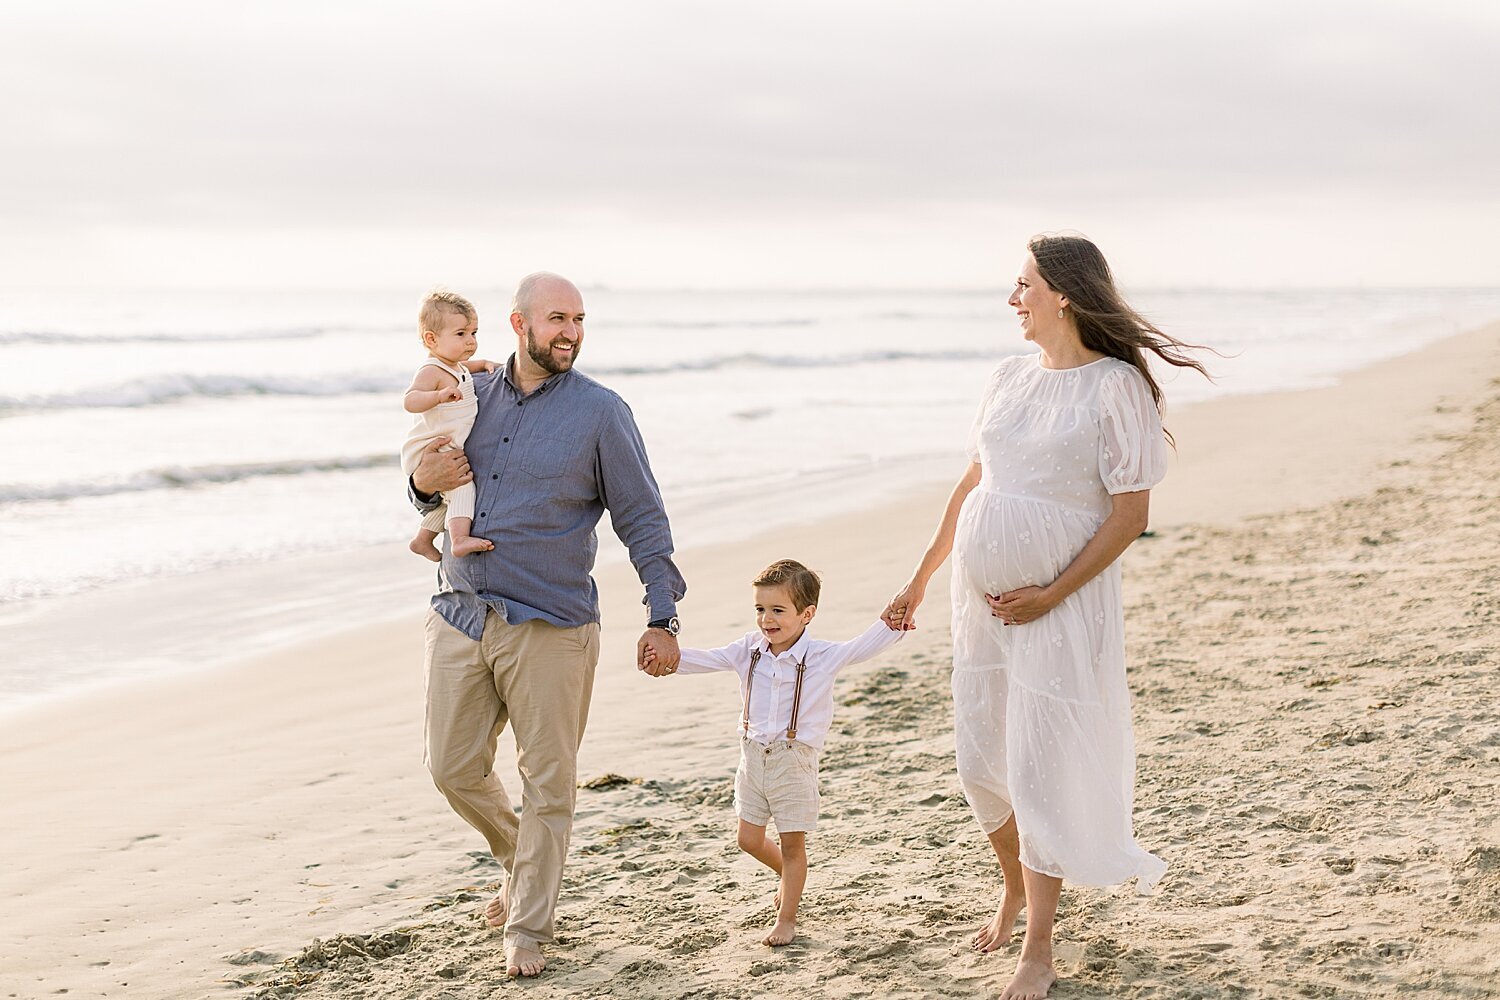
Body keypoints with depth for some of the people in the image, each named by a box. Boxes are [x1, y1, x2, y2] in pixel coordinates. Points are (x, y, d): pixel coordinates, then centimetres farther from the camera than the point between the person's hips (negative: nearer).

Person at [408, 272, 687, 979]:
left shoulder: (601, 412, -4)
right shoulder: (474, 395, 8)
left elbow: (643, 519, -2)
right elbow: (433, 474, 22)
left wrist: (662, 617, -7)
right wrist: (424, 484, -3)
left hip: (549, 628, -4)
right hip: (459, 619, 4)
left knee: (548, 782, 2)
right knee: (454, 769, 9)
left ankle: (528, 928, 16)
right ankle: (523, 865, 36)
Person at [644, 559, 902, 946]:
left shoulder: (822, 656, -11)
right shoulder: (749, 650, 0)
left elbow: (861, 648, -20)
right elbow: (707, 659, 3)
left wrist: (890, 623, -36)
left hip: (794, 761, -4)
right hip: (754, 757, 4)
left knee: (792, 843, 4)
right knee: (749, 840, 13)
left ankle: (786, 919, 19)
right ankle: (788, 873, 43)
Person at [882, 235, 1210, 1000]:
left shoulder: (1116, 386, -11)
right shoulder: (1009, 379, 7)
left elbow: (1130, 514, -12)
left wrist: (1051, 595, -16)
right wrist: (921, 578, 17)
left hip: (1058, 606, -6)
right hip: (980, 599, 6)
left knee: (1040, 771, -1)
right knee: (980, 764, 13)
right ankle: (1015, 889, 39)